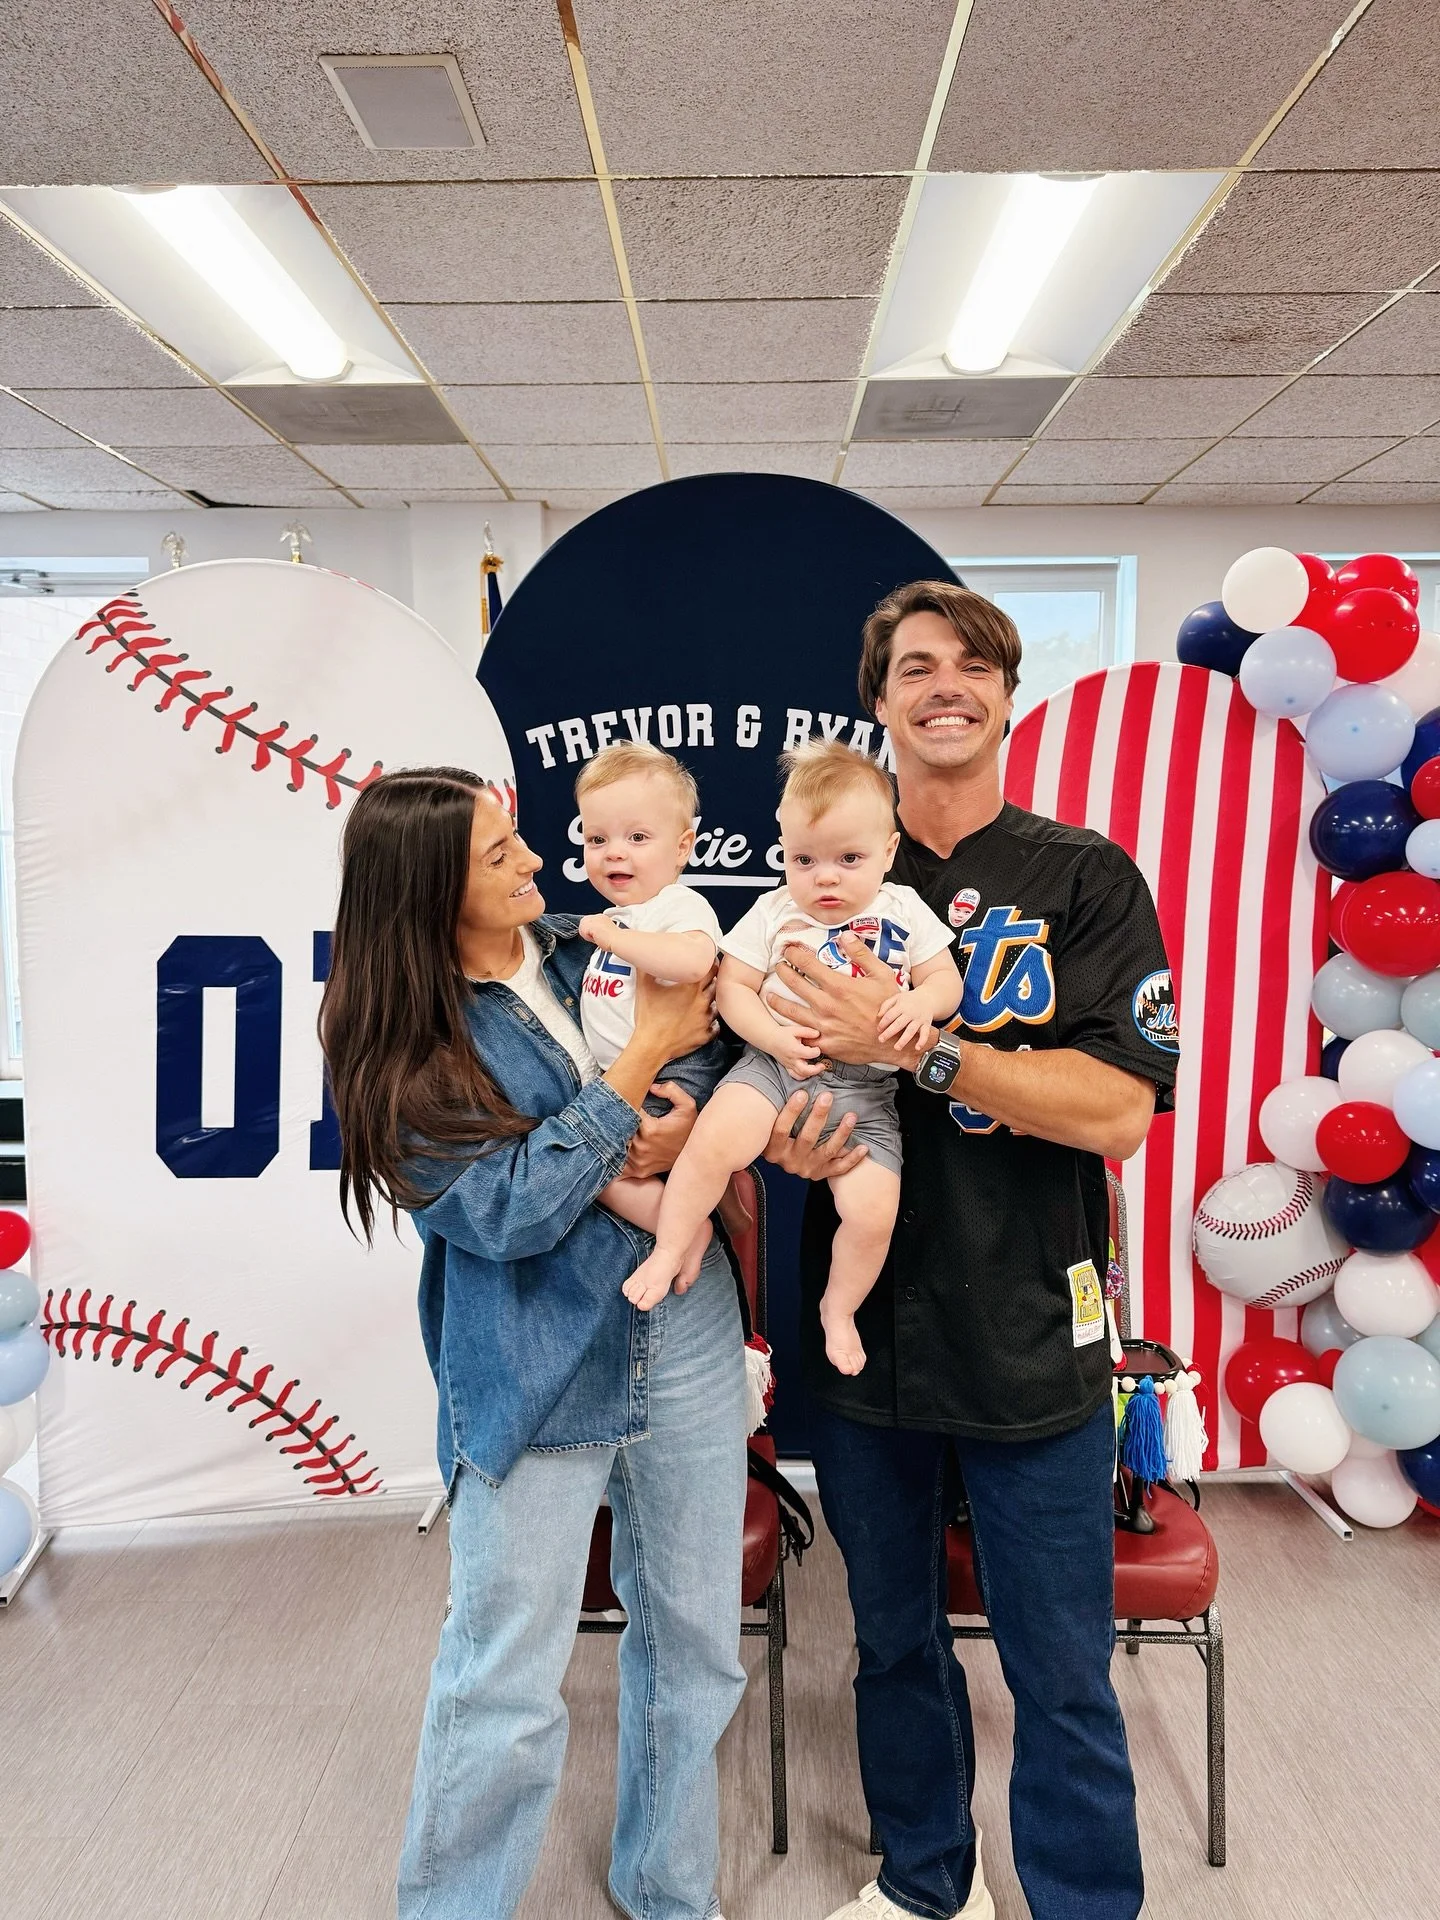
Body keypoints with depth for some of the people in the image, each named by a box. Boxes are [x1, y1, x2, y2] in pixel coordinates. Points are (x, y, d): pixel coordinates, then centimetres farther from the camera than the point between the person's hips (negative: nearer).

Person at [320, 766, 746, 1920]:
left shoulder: (593, 955, 1)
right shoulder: (397, 1048, -11)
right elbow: (509, 1210, -18)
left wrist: (693, 1135, -15)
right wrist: (641, 1062, -19)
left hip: (689, 1342, 5)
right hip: (533, 1372, -4)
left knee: (696, 1645, 18)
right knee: (505, 1689, 7)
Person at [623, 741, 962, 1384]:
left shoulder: (905, 910, 7)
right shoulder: (773, 912, 4)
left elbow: (947, 980, 9)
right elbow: (731, 987, 3)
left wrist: (919, 1001, -14)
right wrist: (772, 1035, -13)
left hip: (865, 1085, 1)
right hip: (777, 1064, 0)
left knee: (872, 1211, -12)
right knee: (712, 1143, -26)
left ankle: (838, 1305, 17)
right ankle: (667, 1251, -3)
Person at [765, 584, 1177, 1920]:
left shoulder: (1086, 879, -4)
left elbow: (1116, 1110, -15)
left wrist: (913, 1044, -25)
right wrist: (777, 1127, -10)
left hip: (1030, 1344, -2)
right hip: (861, 1328, 3)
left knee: (1062, 1681, 10)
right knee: (894, 1644, 21)